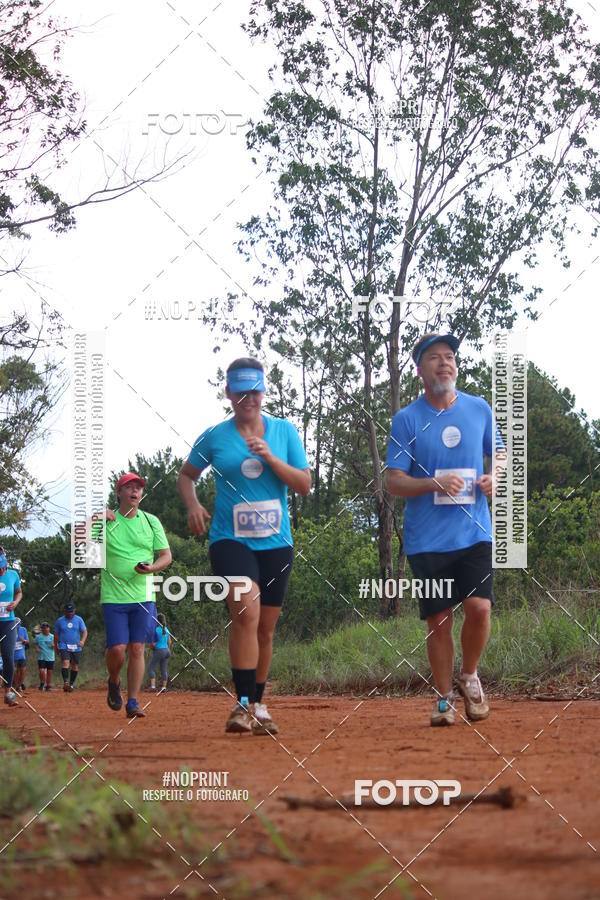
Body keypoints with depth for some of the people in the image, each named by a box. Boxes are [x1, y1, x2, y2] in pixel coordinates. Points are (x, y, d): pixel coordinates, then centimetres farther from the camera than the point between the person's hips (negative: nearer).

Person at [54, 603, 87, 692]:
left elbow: (84, 631, -1)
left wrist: (83, 640, -20)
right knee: (65, 663, -20)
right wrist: (56, 646, 16)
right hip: (64, 647, -2)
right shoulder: (60, 621, 6)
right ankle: (65, 682, -29)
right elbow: (56, 634, 14)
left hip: (76, 647, 2)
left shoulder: (79, 620, 5)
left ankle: (71, 684, 15)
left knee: (75, 666, 4)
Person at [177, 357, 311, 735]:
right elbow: (187, 475, 17)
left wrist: (270, 458, -13)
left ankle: (258, 705, 24)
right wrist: (193, 504, -3)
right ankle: (243, 704, -24)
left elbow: (305, 484, 1)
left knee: (266, 628, 9)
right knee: (246, 610, -24)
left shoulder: (284, 431, 6)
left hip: (276, 543, 3)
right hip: (230, 540, -3)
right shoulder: (214, 437, 4)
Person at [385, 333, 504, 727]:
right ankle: (444, 698, 16)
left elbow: (499, 453, 19)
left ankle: (469, 676, 14)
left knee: (479, 607, -12)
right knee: (439, 620, 2)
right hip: (427, 539, -1)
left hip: (474, 531, 1)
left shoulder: (479, 409, 7)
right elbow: (394, 481, -3)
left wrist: (494, 478, -3)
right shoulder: (406, 420, -1)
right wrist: (435, 484, -20)